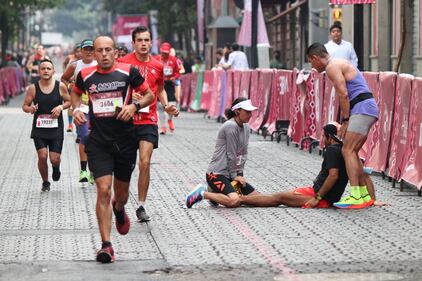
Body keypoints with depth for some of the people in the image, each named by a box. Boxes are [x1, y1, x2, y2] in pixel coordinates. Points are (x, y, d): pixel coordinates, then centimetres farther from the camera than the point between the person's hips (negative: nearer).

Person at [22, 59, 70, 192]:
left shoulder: (60, 86, -2)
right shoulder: (33, 88, -3)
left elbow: (69, 101, 10)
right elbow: (25, 106, 5)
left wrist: (61, 107, -10)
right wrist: (30, 109, -18)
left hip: (56, 128, 0)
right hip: (39, 129, 0)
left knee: (55, 159, -4)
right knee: (42, 156, -11)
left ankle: (56, 168, 35)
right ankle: (45, 182, 15)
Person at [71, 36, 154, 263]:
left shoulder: (128, 72, -5)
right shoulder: (86, 75, 1)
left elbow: (149, 95, 5)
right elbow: (75, 92, 23)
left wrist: (134, 106, -14)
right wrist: (76, 109, 3)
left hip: (125, 140, 1)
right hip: (98, 142, 0)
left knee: (121, 191, 16)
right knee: (103, 190, -14)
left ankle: (119, 210, 55)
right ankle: (106, 245, -12)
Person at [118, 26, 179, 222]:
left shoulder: (157, 66, 6)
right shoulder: (123, 63, -4)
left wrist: (166, 106, 6)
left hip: (148, 120, 1)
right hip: (126, 120, -1)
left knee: (145, 163, -9)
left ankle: (141, 206, 1)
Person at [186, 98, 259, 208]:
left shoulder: (246, 127, 11)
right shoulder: (230, 126, -17)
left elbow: (244, 153, 11)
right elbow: (231, 154, -15)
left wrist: (239, 174, 0)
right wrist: (234, 176, -7)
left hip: (230, 174, 10)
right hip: (217, 174, -10)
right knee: (234, 201, -30)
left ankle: (216, 194, 17)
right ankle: (202, 193, -9)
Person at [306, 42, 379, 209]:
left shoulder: (332, 67, -6)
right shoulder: (339, 64, 25)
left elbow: (343, 94, -15)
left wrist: (345, 120, -10)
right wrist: (345, 122, 18)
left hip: (362, 108, -10)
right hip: (368, 108, 10)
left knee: (348, 150, -15)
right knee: (352, 152, 15)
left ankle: (356, 197, -22)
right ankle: (365, 195, 19)